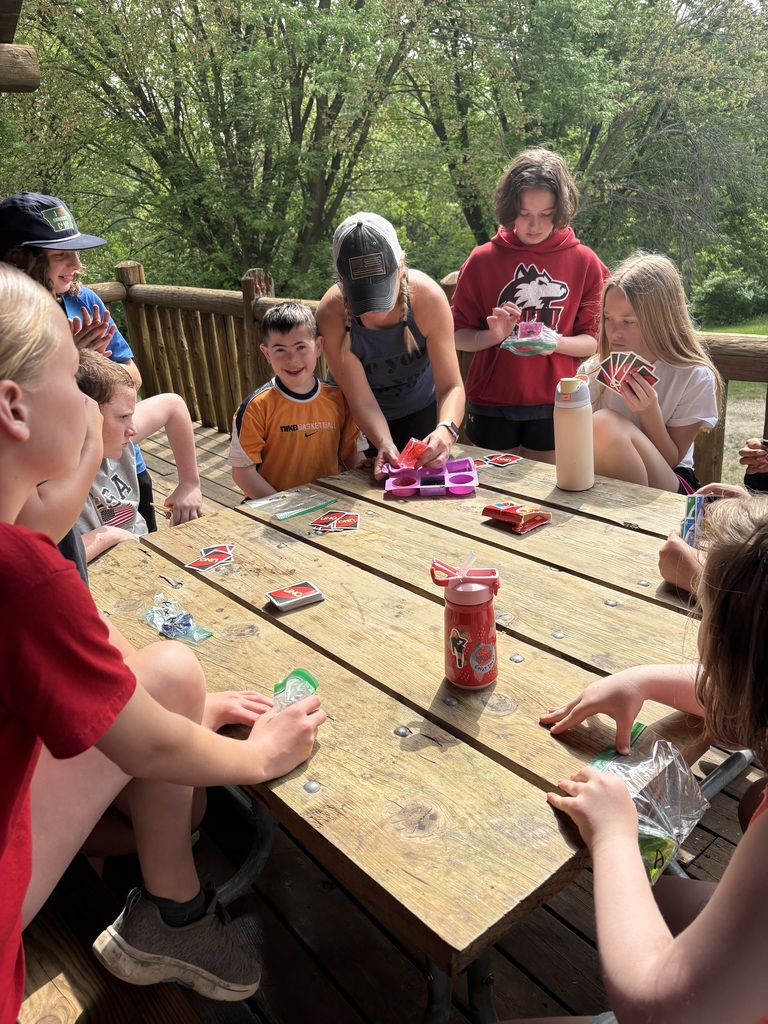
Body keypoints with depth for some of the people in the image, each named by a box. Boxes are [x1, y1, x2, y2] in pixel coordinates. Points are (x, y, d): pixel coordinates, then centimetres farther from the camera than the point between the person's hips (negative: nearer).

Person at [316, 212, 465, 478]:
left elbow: (451, 386, -30)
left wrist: (446, 430, -50)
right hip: (363, 425, -1)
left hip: (421, 411, 1)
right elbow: (362, 402, -28)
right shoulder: (331, 314, -31)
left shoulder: (428, 297, -30)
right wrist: (384, 443, -46)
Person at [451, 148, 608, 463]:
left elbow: (594, 341, 2)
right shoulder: (482, 260, 1)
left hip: (555, 404, 0)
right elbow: (457, 336, 3)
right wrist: (492, 336, -17)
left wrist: (556, 342, -17)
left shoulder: (584, 262, 2)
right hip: (491, 404, 0)